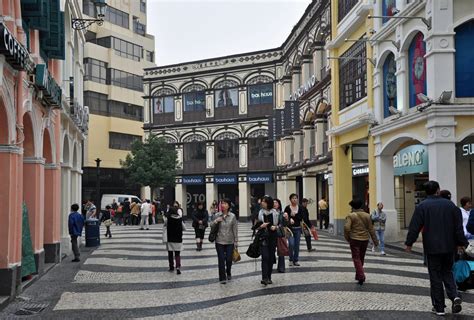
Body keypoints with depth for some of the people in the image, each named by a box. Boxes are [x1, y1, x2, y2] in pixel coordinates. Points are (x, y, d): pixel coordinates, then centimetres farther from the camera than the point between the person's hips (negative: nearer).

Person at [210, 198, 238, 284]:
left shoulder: (232, 216, -3)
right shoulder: (217, 215, -1)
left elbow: (235, 229, 0)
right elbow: (211, 226, 7)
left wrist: (236, 241, -1)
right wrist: (216, 221, -14)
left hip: (230, 242, 0)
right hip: (219, 241, 0)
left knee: (229, 259, 1)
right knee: (221, 260, -1)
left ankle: (228, 273, 31)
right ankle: (222, 278, 12)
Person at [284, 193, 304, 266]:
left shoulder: (300, 208, 5)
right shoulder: (287, 208, -3)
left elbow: (301, 218, -3)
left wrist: (294, 215, -16)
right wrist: (290, 220, -19)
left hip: (298, 228, 3)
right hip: (290, 228, -3)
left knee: (297, 245, 5)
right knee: (291, 244, -14)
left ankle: (296, 260, 16)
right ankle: (291, 260, 4)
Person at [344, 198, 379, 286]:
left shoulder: (351, 215, -10)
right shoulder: (367, 216, 4)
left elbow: (347, 228, -18)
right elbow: (371, 229, 6)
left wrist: (347, 238, -3)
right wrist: (375, 240, 12)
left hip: (354, 240, -4)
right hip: (365, 239, 5)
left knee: (356, 258, 1)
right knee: (361, 258, 18)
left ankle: (361, 276, -13)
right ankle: (358, 275, 30)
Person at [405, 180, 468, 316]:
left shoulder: (422, 206, -6)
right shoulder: (449, 204, 3)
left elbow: (414, 227, -8)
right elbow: (458, 226, 6)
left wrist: (409, 243, 1)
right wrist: (461, 242, 13)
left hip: (432, 247, -3)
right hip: (449, 246, 3)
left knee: (435, 277, 4)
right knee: (447, 272, 17)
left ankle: (439, 307, 7)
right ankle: (454, 296, -7)